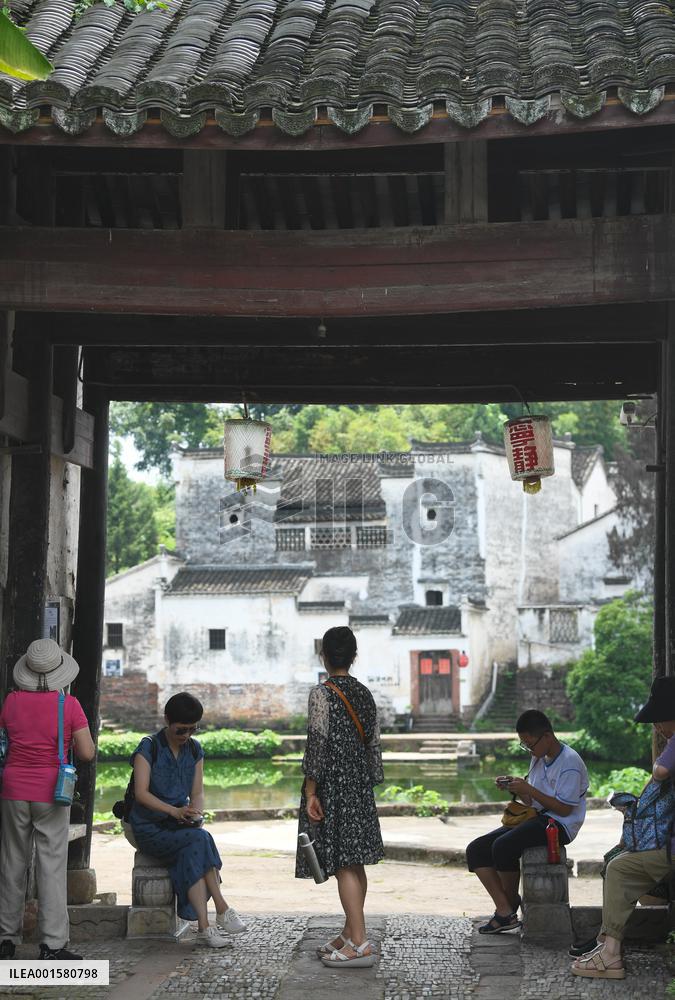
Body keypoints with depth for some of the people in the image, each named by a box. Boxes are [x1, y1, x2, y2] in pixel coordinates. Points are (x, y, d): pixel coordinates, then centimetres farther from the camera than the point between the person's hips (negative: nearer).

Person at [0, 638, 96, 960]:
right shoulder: (69, 705, -11)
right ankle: (52, 945, 2)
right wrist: (82, 744, 9)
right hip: (50, 793, -3)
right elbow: (88, 753, -11)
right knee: (52, 866, 2)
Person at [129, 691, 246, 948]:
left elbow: (197, 793, 8)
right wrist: (174, 811, -28)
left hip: (180, 827, 4)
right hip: (150, 828, -4)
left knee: (192, 854, -31)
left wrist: (195, 813, -16)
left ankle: (203, 927, -37)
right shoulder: (148, 748, -7)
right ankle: (222, 911, -27)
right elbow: (141, 792, -15)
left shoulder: (195, 751, 10)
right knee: (200, 840, -31)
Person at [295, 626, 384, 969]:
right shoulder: (364, 694, 9)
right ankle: (350, 933, 23)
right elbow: (373, 744, 12)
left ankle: (360, 945, -10)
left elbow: (317, 744, -16)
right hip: (360, 787, 8)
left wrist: (310, 791, -12)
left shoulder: (322, 693, -11)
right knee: (355, 863, 13)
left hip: (332, 786, -7)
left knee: (342, 864, -8)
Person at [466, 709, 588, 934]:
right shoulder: (538, 759, 15)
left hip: (558, 825, -9)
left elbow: (564, 809, -16)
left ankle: (510, 907, -9)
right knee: (476, 849, -6)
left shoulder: (570, 762, -12)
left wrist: (528, 790, -17)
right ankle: (504, 910, -14)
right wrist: (514, 788, 0)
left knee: (503, 846, -31)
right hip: (535, 818, 10)